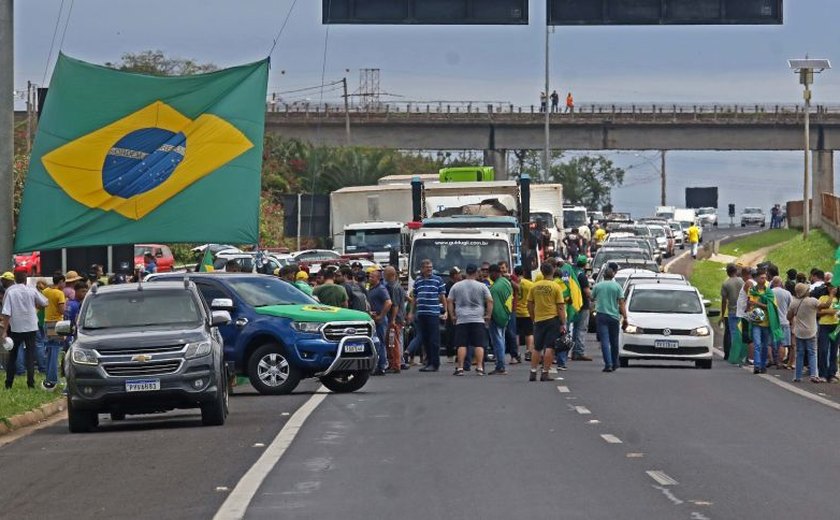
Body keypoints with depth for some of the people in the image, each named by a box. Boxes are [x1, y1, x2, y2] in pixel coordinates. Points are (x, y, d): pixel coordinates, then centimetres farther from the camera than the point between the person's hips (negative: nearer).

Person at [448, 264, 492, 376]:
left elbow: (449, 301, 8)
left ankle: (460, 368, -3)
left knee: (462, 345, 1)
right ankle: (479, 368, -6)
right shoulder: (481, 286, 2)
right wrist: (489, 315, 5)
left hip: (461, 320, 1)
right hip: (478, 320, -1)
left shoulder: (456, 286, 8)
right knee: (479, 345, -1)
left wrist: (452, 315, 13)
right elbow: (490, 301, -3)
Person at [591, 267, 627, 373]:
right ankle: (615, 364, 24)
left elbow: (592, 298, 17)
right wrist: (625, 318, -4)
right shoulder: (617, 286, 0)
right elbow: (621, 303, -5)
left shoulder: (597, 286, 3)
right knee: (614, 341, 13)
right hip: (614, 316, 1)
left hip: (601, 316, -1)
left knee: (605, 341, -6)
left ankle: (608, 364, -18)